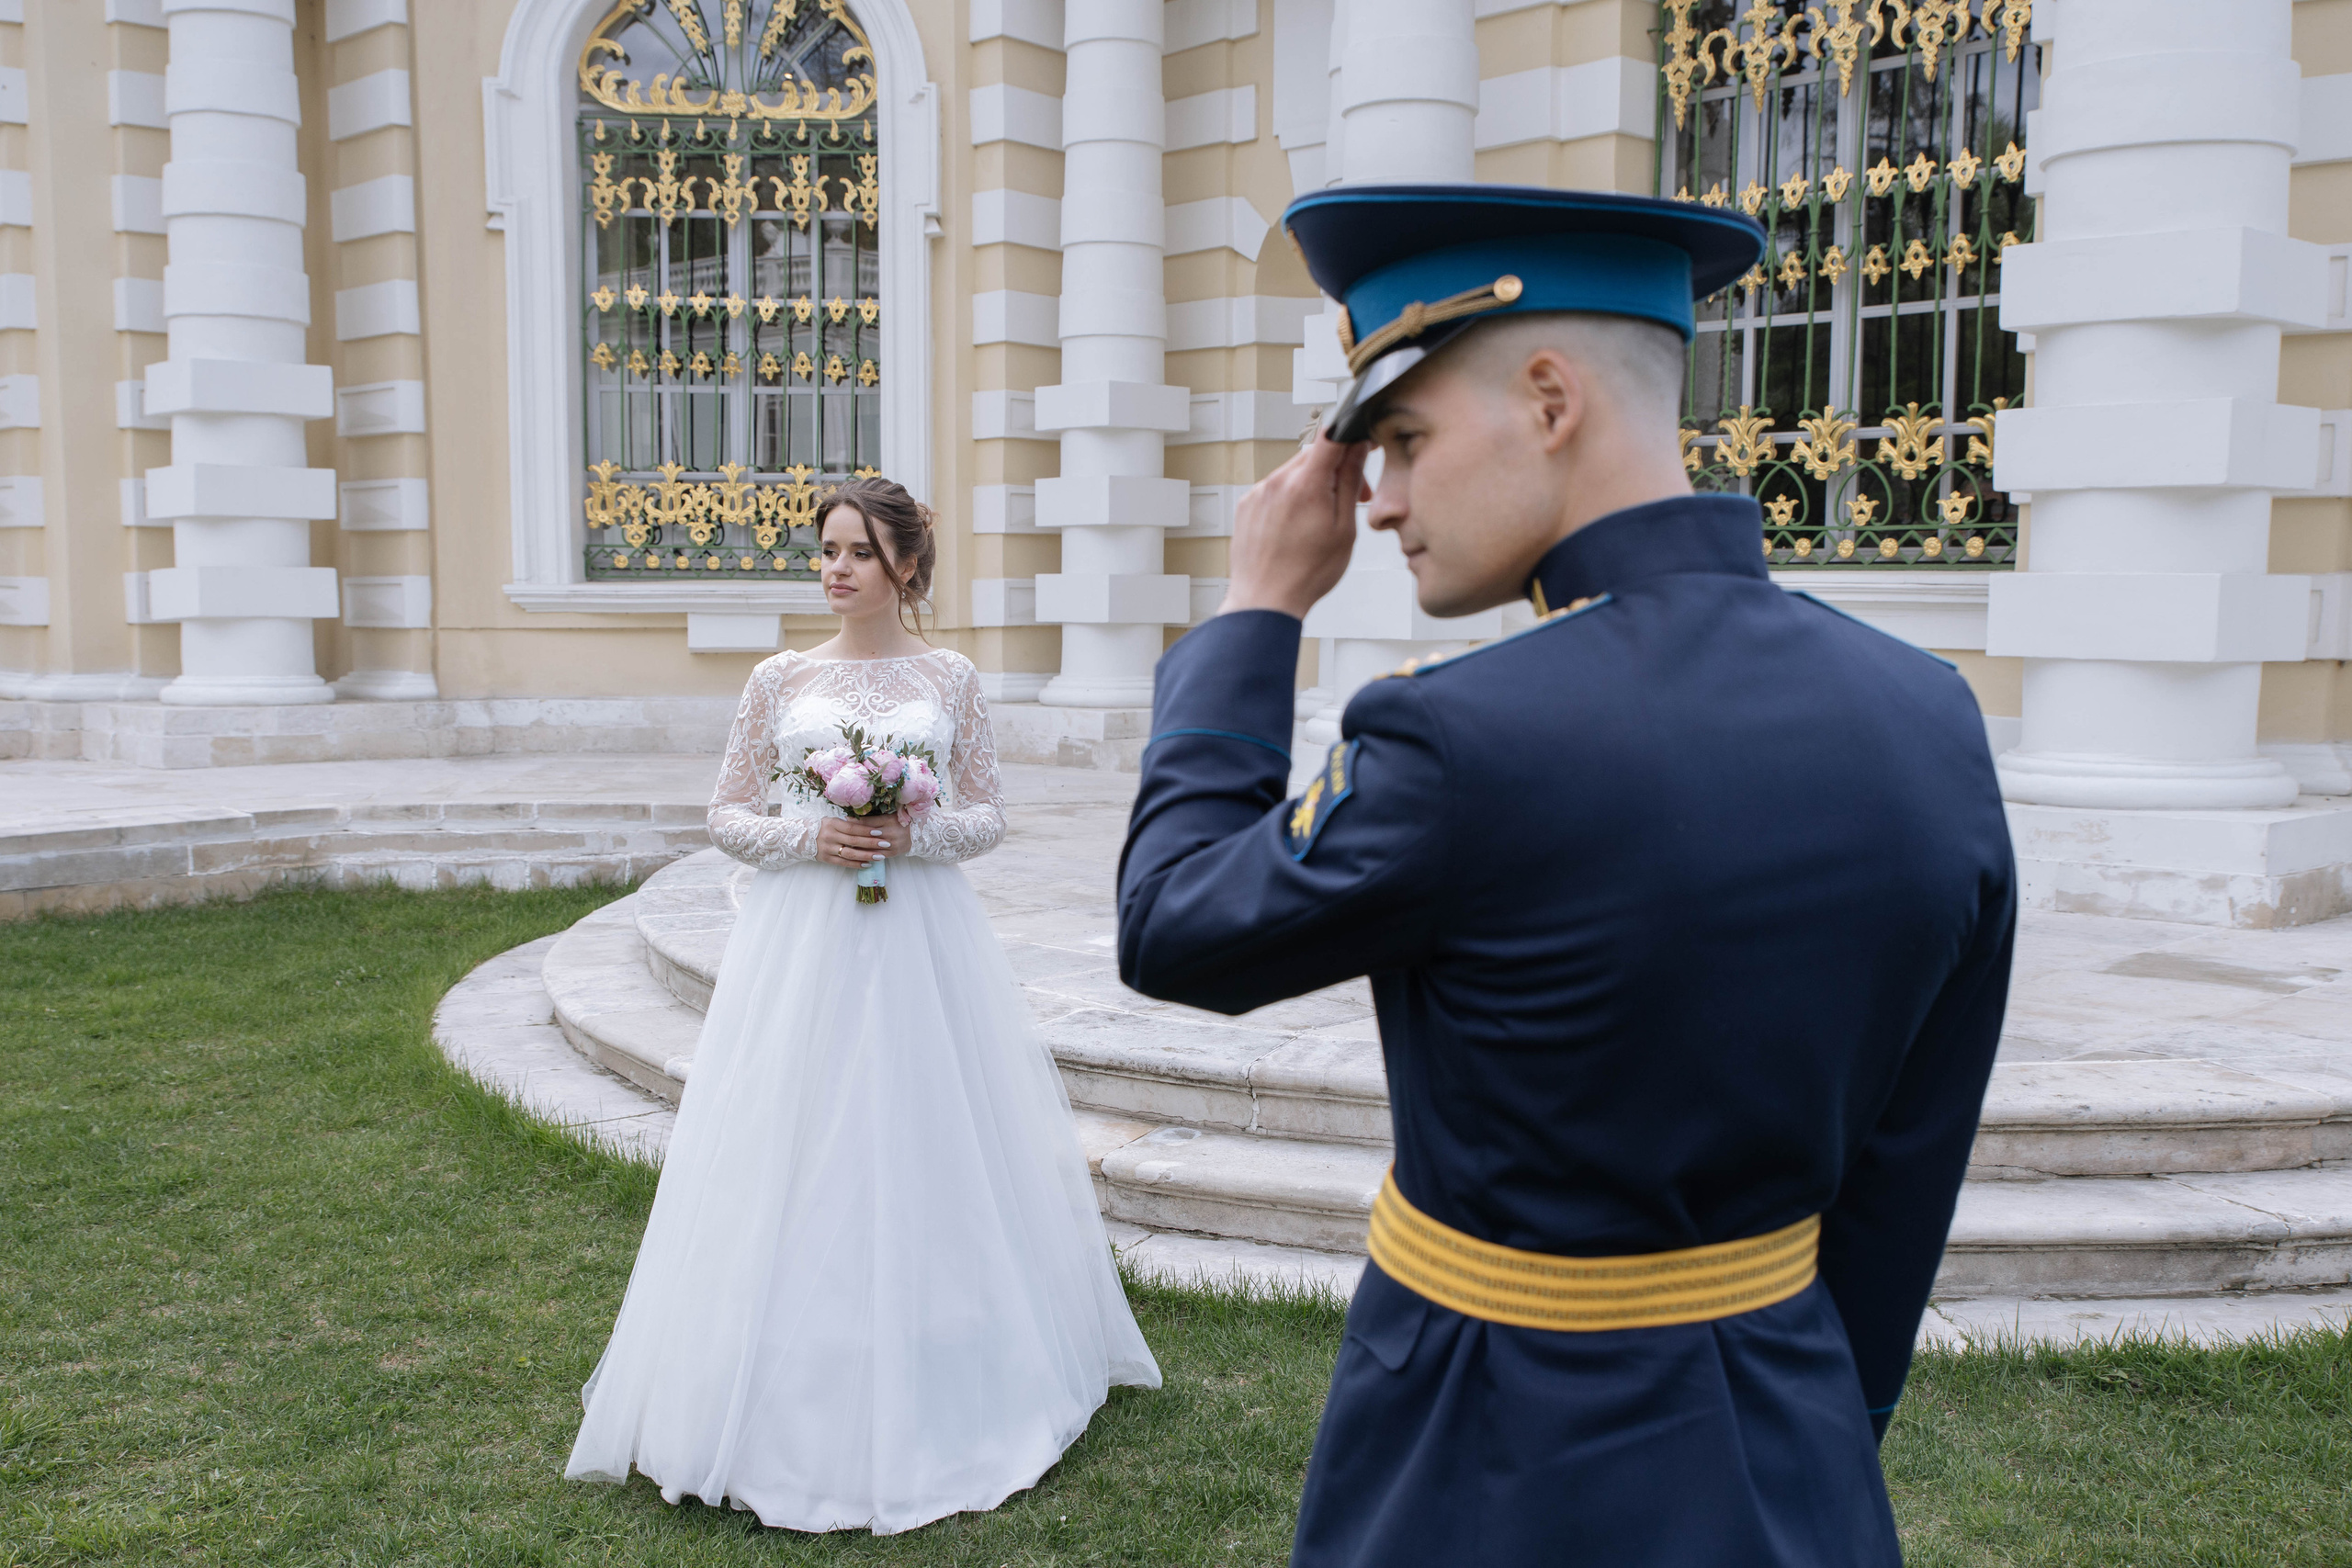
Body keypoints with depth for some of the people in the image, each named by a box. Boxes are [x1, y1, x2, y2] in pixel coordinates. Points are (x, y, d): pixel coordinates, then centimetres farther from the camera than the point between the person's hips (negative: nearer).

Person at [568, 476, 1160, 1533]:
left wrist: (917, 833, -13)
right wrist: (808, 834, -11)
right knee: (796, 1155, 2)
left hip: (921, 941, 0)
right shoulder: (780, 679, 4)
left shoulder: (949, 680, 4)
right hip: (800, 941, 0)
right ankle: (799, 1398, 18)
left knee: (924, 1143, 6)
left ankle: (933, 1389, 24)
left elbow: (987, 817, 6)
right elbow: (726, 815, 6)